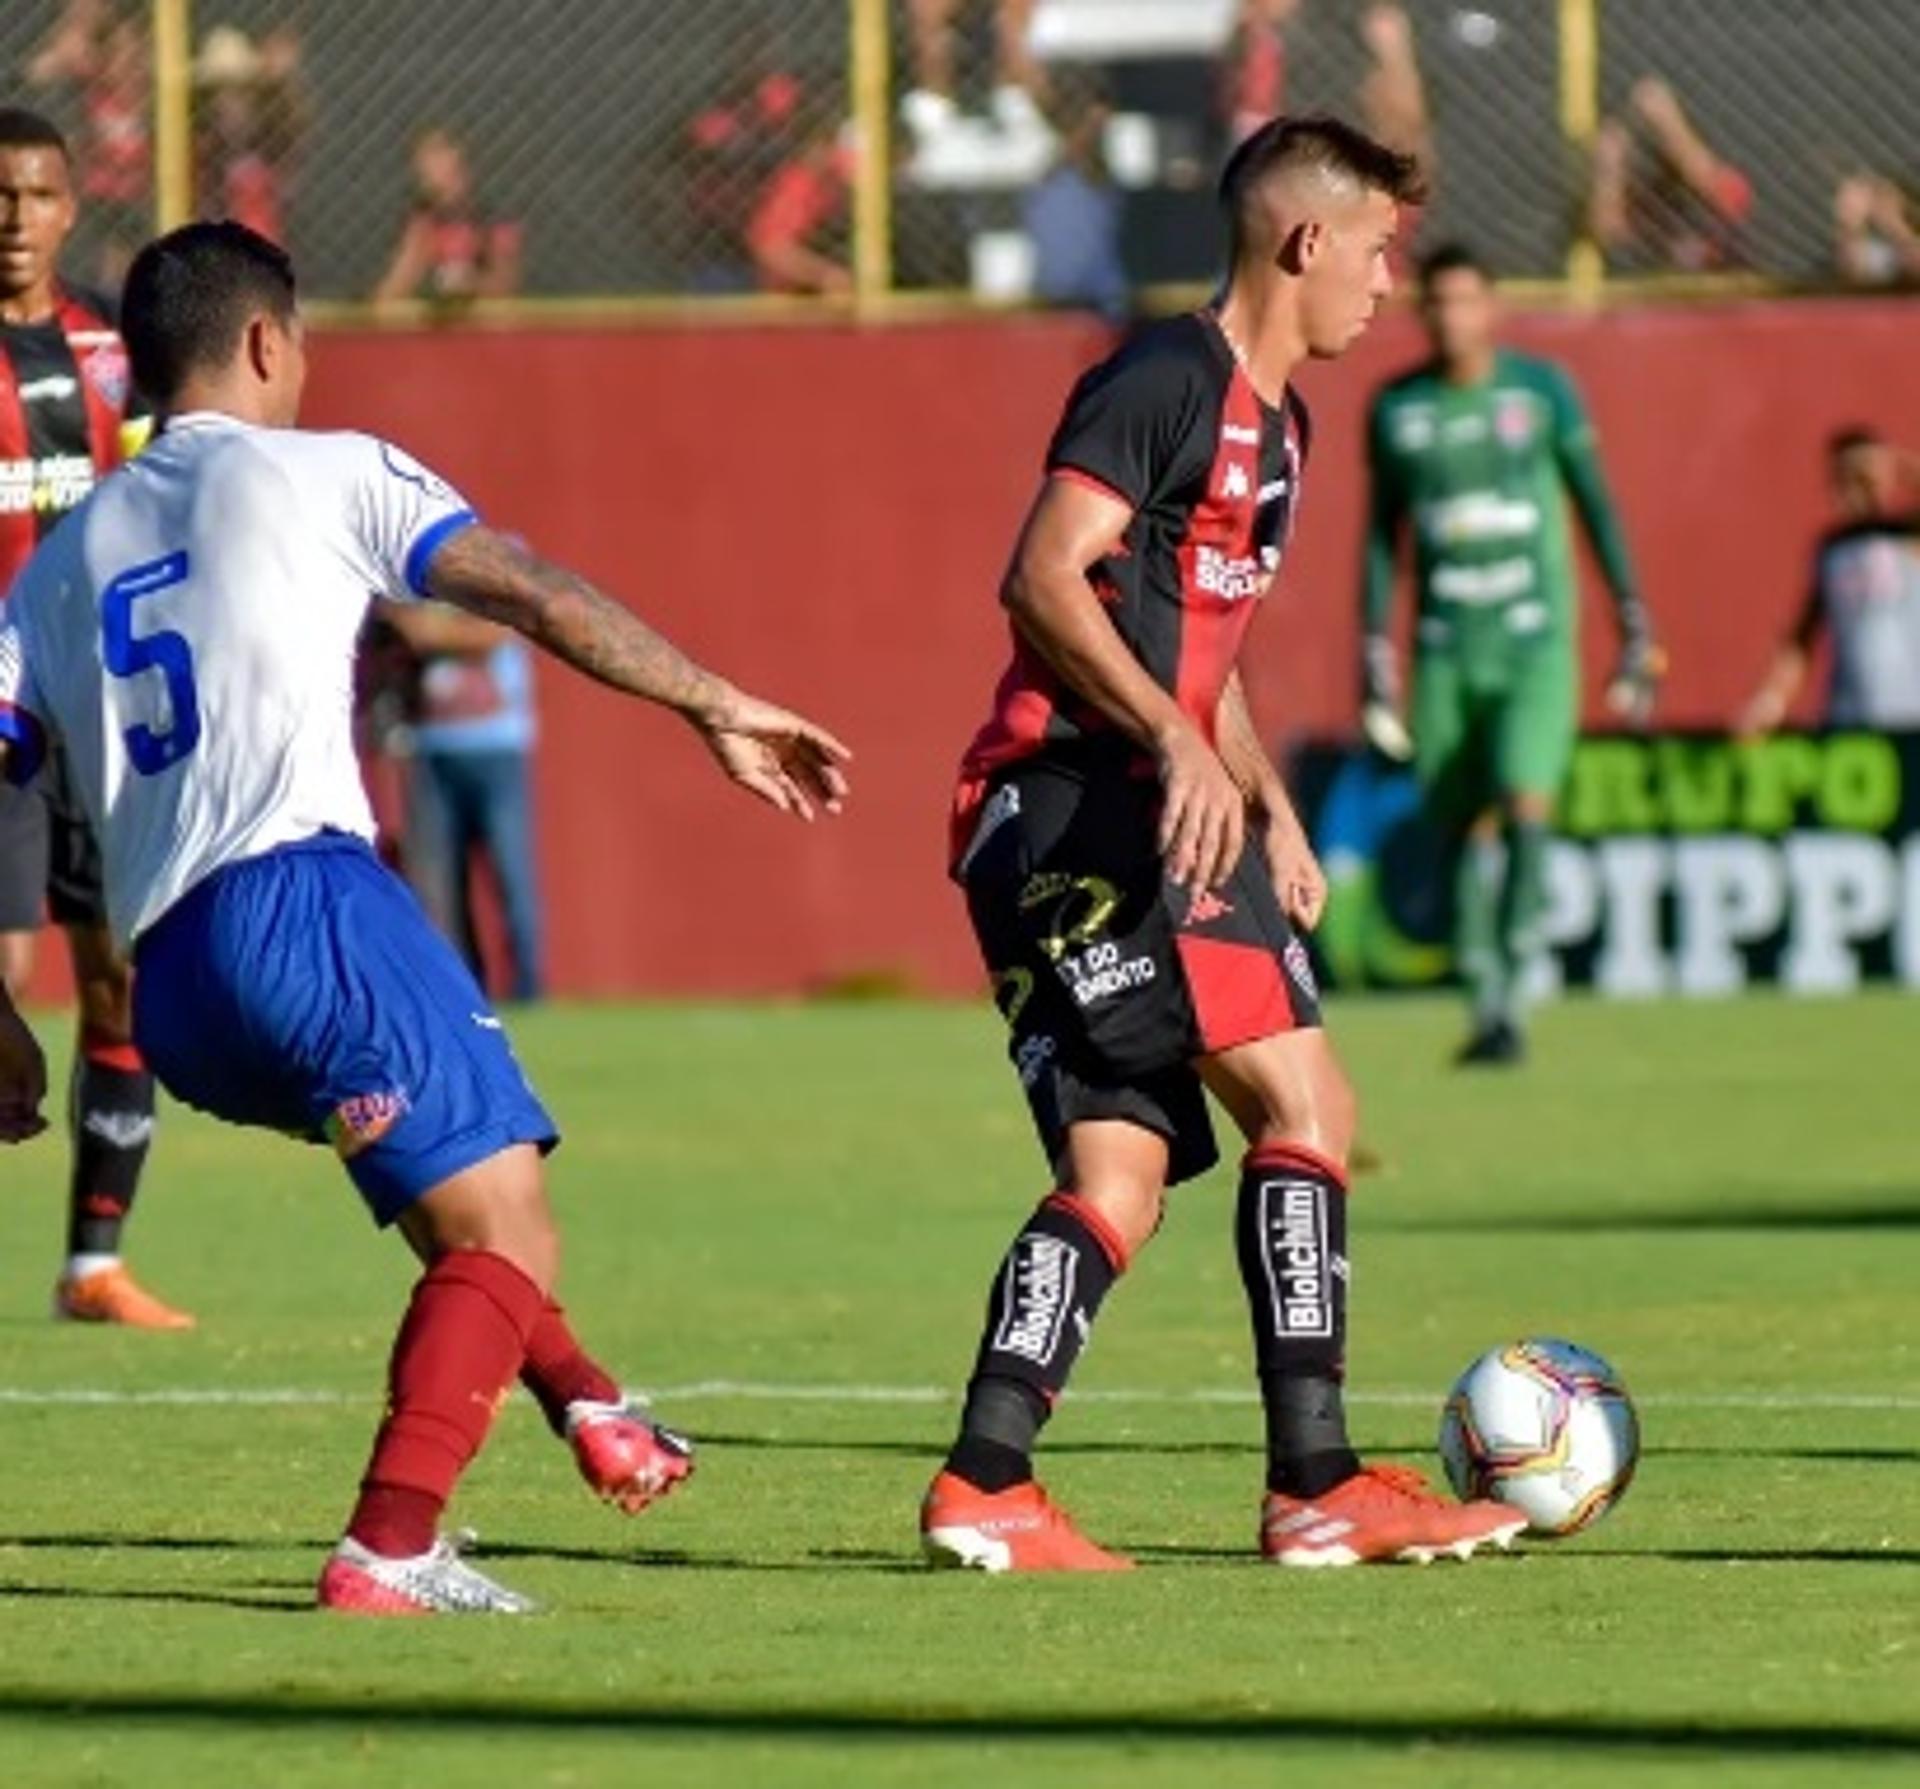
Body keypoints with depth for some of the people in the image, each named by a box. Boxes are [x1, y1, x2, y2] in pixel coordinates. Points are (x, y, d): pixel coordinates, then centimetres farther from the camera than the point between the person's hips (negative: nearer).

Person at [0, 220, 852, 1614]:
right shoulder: (323, 474, 10)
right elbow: (541, 598, 1)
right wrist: (718, 708, 7)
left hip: (169, 989, 7)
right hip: (301, 898, -7)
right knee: (504, 1231, -7)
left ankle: (584, 1401, 29)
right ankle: (390, 1551, -23)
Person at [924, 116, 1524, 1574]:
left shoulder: (1275, 422, 23)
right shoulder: (1169, 382, -9)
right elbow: (1043, 579, -19)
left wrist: (1273, 811, 23)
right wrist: (1178, 744, -29)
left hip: (1113, 827, 10)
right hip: (1073, 801, -10)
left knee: (1122, 1174, 4)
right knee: (1304, 1102, -14)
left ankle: (984, 1489, -2)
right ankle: (1316, 1488, -16)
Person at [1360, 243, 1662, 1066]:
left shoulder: (1541, 390, 1)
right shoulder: (1396, 409, 6)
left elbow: (1597, 505, 6)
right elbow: (1381, 535, 13)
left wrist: (1633, 627, 3)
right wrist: (1375, 657, 10)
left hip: (1536, 637, -2)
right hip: (1445, 648, 2)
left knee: (1524, 806, -18)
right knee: (1466, 830, 2)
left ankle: (1514, 989, -12)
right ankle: (1485, 1006, 10)